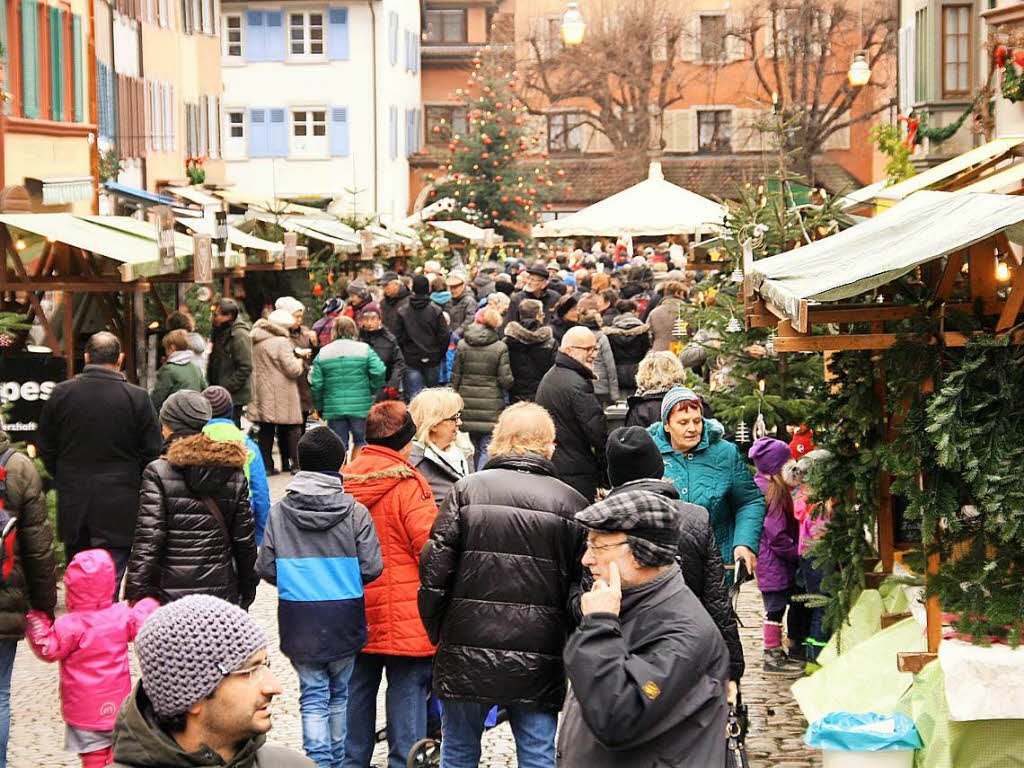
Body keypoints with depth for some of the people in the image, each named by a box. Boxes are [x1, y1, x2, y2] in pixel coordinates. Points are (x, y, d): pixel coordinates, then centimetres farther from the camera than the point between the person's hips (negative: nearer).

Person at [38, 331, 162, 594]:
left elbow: (47, 450, 6)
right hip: (119, 509, -3)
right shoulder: (138, 398, -9)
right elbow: (152, 453, -3)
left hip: (72, 505, 3)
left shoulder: (60, 393, -2)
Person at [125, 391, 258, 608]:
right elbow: (246, 541, 8)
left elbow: (147, 541, -11)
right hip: (222, 593, 4)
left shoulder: (158, 473, -7)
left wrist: (136, 594, -6)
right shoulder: (235, 474, 4)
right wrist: (246, 592, 18)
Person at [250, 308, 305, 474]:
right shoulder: (282, 342, -14)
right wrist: (299, 360, 6)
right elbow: (292, 369, -16)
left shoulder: (256, 342, 10)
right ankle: (295, 464, 2)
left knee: (266, 430, 9)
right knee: (292, 429, 3)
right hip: (282, 394, -6)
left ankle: (266, 465, 9)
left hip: (261, 392, 6)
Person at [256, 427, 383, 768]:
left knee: (313, 694, 7)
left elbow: (265, 568, -3)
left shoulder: (280, 512, -5)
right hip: (344, 619, 0)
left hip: (299, 620, 0)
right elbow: (371, 568, -8)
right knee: (339, 692, 17)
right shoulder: (355, 512, -8)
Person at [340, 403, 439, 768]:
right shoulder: (408, 486, -16)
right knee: (407, 690, 3)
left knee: (357, 691, 15)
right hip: (404, 615, -6)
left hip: (354, 616, 6)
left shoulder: (342, 481, 2)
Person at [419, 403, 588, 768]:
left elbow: (434, 568, -4)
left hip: (466, 654, 0)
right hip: (538, 665, 0)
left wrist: (436, 631, 8)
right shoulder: (572, 504, 1)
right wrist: (571, 653, 13)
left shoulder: (467, 490, -1)